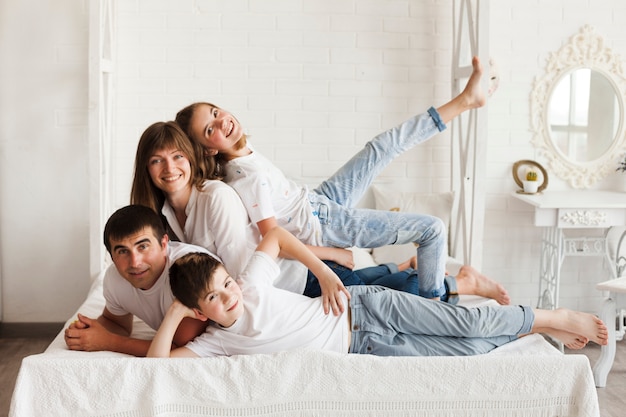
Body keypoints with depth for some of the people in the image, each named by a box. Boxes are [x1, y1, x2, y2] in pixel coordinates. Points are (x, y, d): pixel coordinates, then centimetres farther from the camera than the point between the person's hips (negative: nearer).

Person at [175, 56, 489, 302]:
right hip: (323, 228, -9)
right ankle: (433, 301, 9)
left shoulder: (242, 152, -5)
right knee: (432, 229, -8)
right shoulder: (248, 180, -31)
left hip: (319, 200, 9)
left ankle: (465, 100, 20)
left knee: (383, 146, 10)